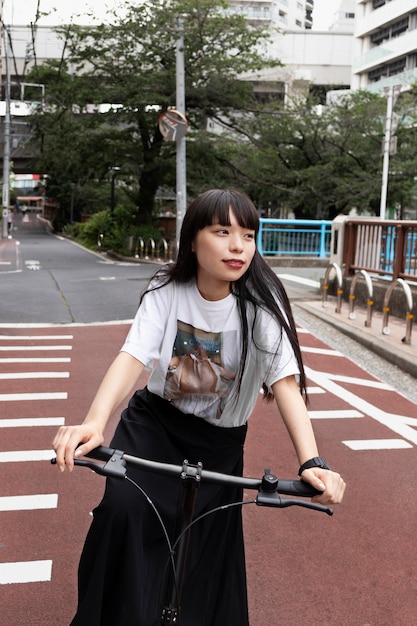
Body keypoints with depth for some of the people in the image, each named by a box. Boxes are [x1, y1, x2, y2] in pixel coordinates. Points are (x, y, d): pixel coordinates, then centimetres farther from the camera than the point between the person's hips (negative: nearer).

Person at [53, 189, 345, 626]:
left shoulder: (261, 302, -17)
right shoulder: (166, 291, -14)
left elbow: (285, 382, -26)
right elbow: (132, 357, -26)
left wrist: (311, 463, -41)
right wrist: (93, 422, -44)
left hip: (218, 442, 0)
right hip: (154, 422, 0)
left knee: (206, 552, 5)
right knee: (122, 510, -23)